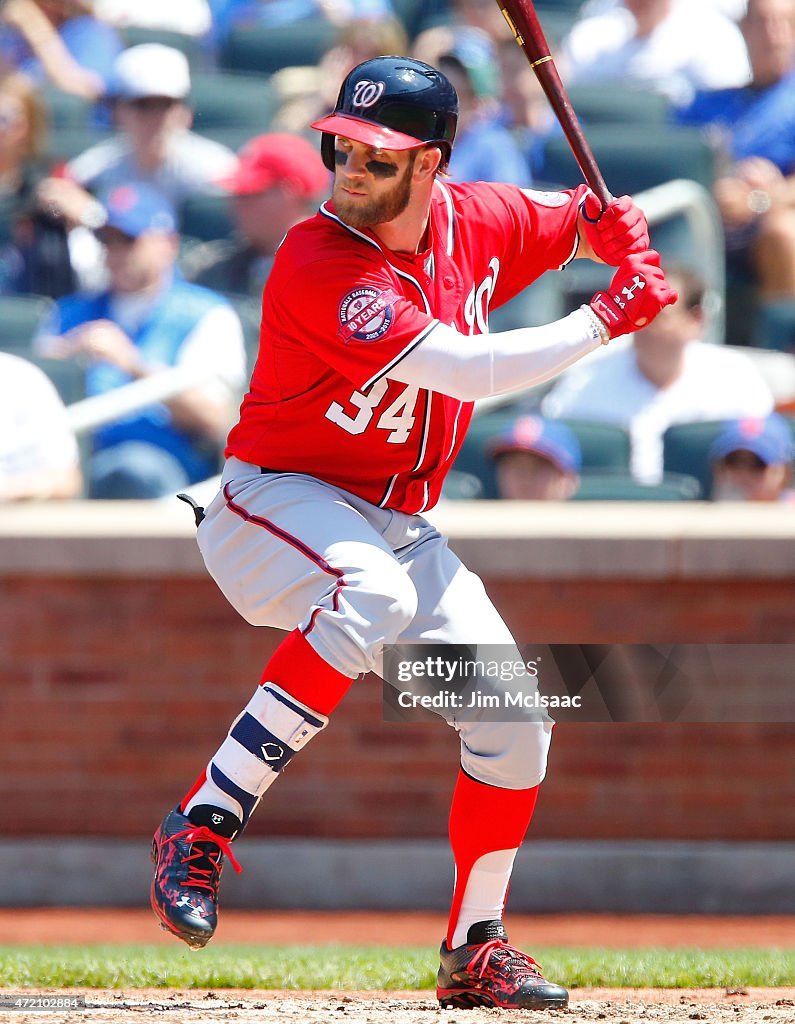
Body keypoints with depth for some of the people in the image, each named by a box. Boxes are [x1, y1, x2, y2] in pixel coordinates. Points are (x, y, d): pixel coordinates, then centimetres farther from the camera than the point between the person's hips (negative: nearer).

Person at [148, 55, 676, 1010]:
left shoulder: (476, 220, -2)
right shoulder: (318, 263, -24)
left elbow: (574, 222, 19)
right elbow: (463, 369, -30)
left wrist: (609, 225, -6)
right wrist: (607, 319, -23)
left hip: (397, 523, 7)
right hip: (275, 502, -7)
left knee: (514, 718, 0)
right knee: (370, 596, -40)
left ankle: (476, 949, 18)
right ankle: (204, 824, -36)